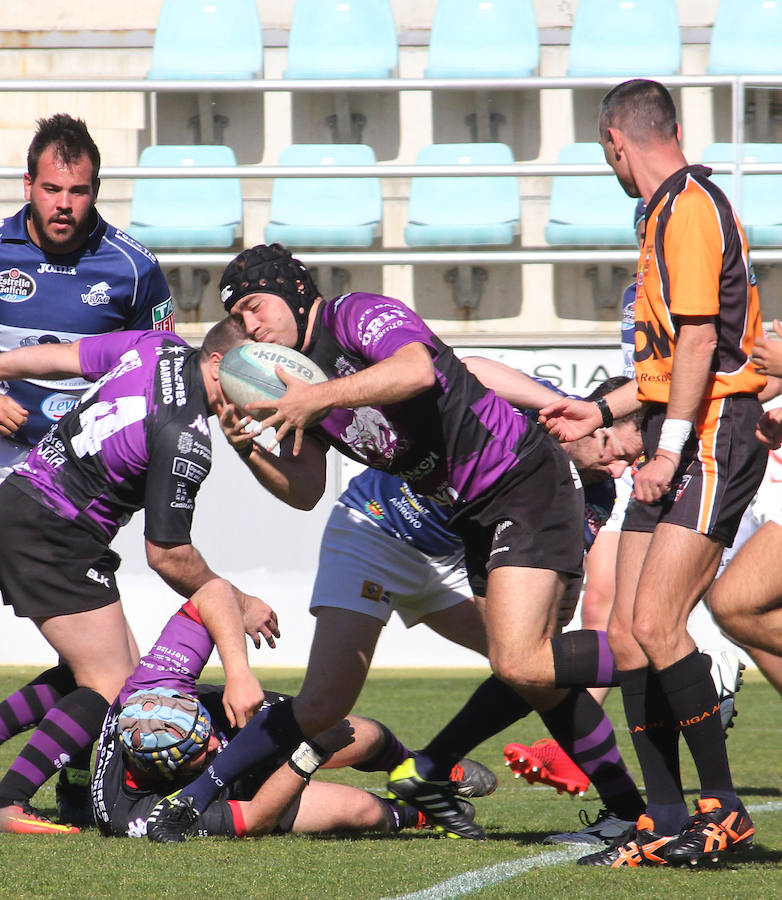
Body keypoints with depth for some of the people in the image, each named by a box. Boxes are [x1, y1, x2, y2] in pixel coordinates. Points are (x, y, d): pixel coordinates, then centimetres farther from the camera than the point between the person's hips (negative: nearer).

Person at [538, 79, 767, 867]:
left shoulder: (688, 208, -11)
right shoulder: (671, 209, 20)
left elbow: (699, 339, -19)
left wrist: (671, 450, -22)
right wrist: (604, 411, 31)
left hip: (711, 436, -10)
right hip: (676, 446, 10)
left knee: (656, 623, -18)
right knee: (627, 634, 4)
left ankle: (723, 807, -11)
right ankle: (665, 823, 7)